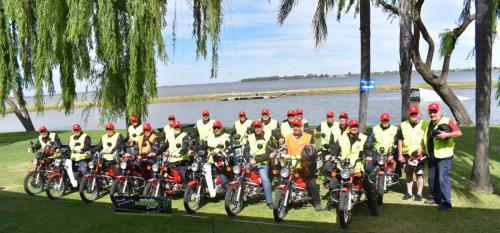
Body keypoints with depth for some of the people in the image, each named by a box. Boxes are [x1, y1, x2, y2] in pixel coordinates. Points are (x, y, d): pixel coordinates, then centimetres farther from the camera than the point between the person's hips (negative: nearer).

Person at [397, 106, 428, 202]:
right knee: (408, 174, 11)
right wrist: (400, 155, 3)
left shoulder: (424, 125, 1)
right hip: (406, 154, 3)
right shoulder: (403, 125, 9)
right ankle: (409, 192, 21)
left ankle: (419, 193, 9)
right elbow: (400, 141, 8)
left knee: (419, 174, -1)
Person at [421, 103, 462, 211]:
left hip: (444, 157, -8)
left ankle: (446, 202, -5)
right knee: (432, 178, 14)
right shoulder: (429, 124, 16)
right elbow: (425, 139, 24)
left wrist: (447, 135, -29)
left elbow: (459, 133, -17)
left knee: (443, 179, -10)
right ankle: (434, 198, 26)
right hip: (432, 157, 8)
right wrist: (421, 150, 15)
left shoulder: (447, 121, -8)